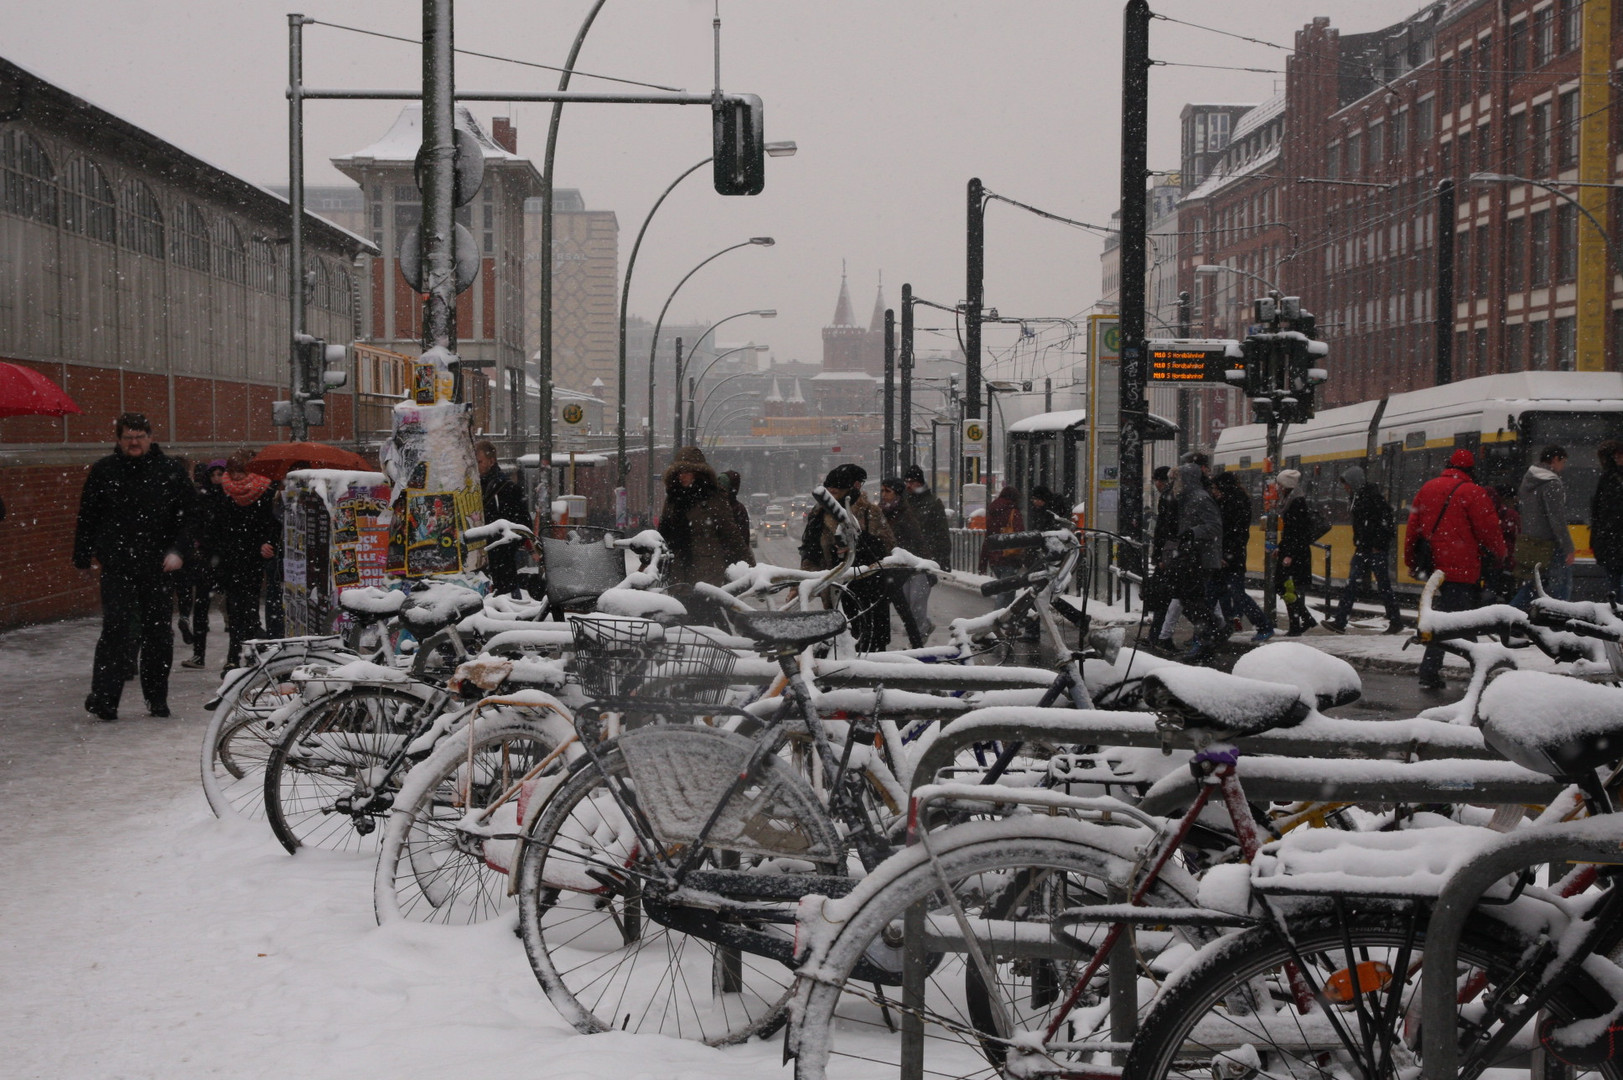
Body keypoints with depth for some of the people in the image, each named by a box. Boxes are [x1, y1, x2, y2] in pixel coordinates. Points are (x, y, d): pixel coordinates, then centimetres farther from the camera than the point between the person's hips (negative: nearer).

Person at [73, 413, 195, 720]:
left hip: (159, 567, 1)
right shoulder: (103, 471, 5)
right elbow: (87, 518, 10)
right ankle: (103, 698, -9)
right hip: (117, 566, -1)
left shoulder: (170, 471, 4)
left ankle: (157, 698, 18)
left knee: (159, 633, 7)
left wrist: (178, 550, -7)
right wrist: (82, 557, 9)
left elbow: (190, 515, 5)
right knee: (117, 629, -11)